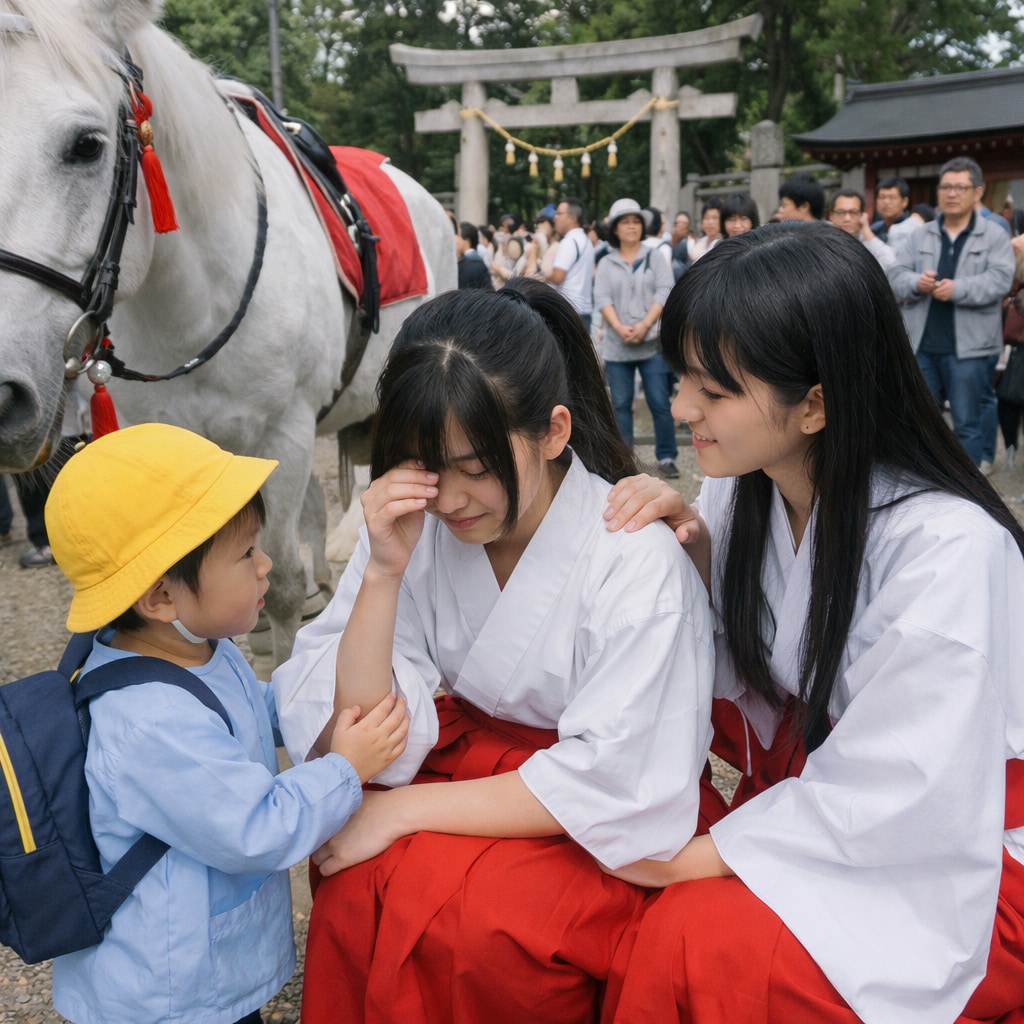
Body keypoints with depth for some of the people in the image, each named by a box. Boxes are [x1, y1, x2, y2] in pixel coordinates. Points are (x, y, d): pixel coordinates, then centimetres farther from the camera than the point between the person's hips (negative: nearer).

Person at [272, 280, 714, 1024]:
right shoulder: (414, 530, -11)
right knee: (355, 885, -23)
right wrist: (383, 573, -25)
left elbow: (607, 784, -20)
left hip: (612, 824, -3)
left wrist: (404, 811, -19)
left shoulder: (635, 556, -24)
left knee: (474, 919, -28)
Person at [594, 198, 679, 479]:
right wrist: (619, 327, -17)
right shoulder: (606, 263, 11)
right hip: (616, 345, 1)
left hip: (652, 342, -1)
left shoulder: (654, 257, 8)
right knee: (621, 404, 5)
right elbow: (602, 298, -1)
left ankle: (666, 457, 5)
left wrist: (644, 325, -16)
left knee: (660, 403, -3)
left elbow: (664, 292, -3)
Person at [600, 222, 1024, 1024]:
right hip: (803, 798, 6)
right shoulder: (743, 490, -5)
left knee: (687, 941, -26)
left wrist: (698, 855, -17)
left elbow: (897, 793, -24)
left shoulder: (948, 548, -27)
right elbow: (742, 678, 1)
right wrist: (696, 556, -16)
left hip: (951, 865, -6)